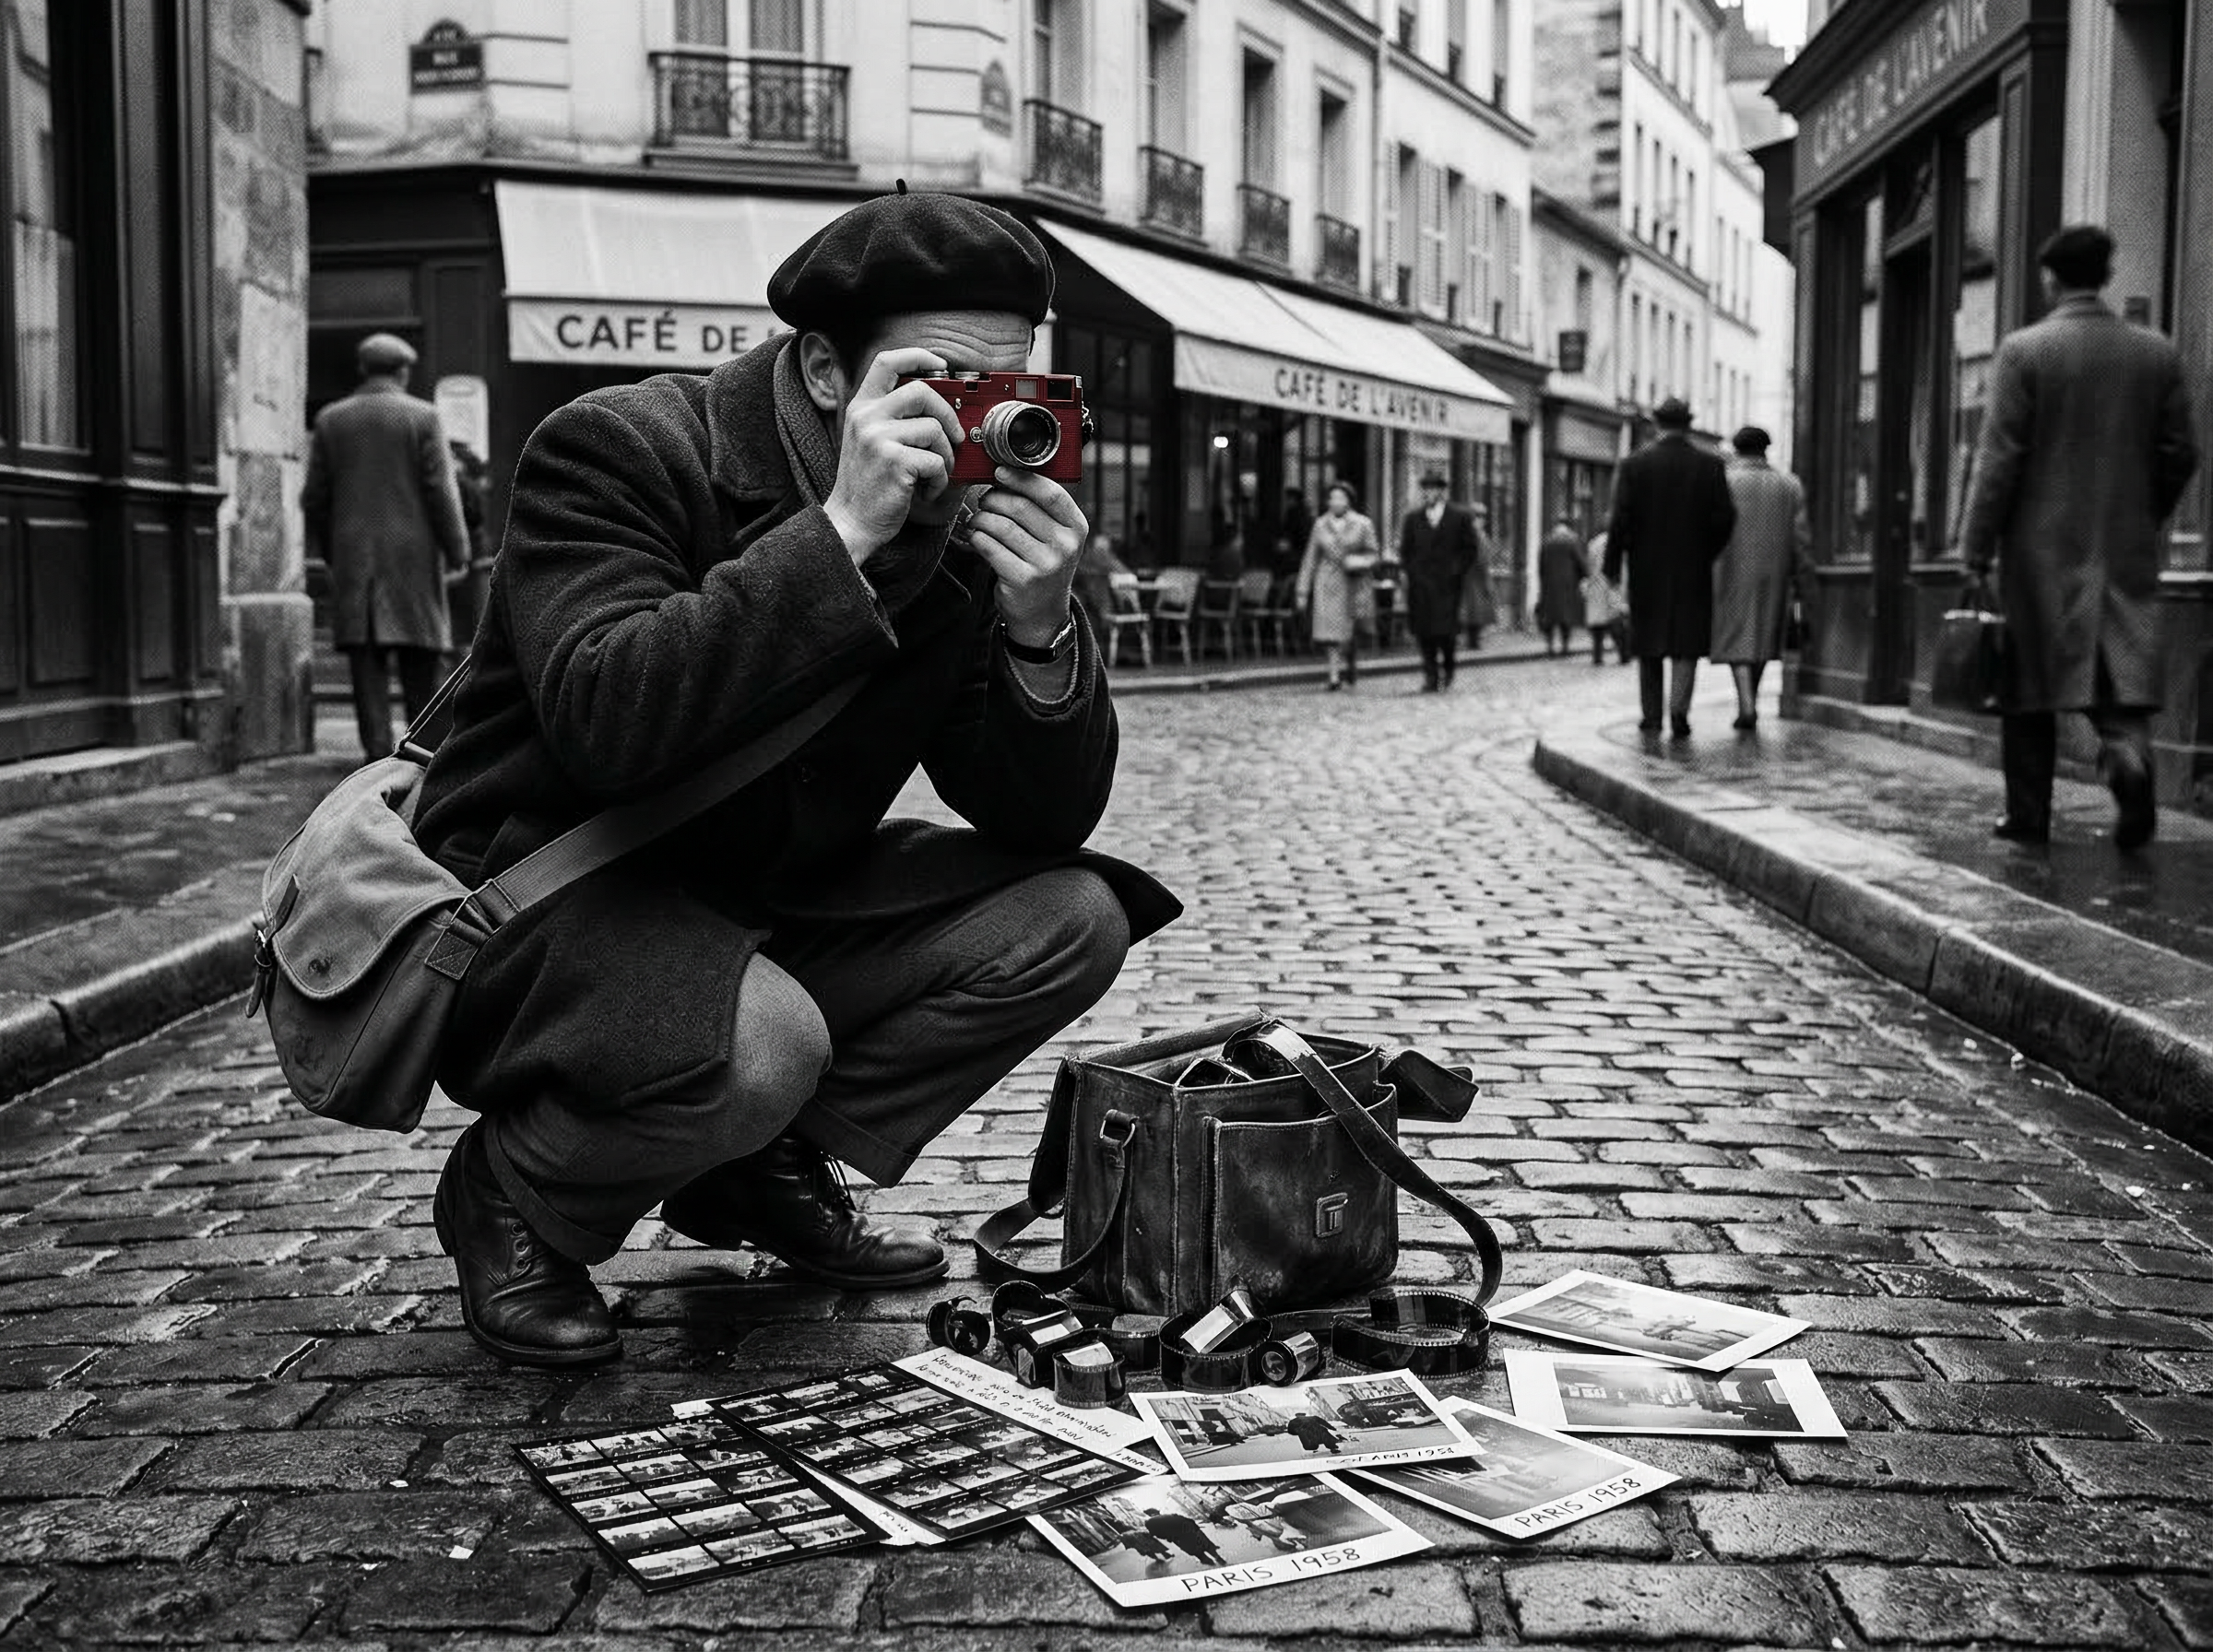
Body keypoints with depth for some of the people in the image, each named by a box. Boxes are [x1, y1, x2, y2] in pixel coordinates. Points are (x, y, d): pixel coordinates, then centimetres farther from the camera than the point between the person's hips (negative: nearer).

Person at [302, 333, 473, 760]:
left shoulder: (330, 420, 6)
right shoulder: (422, 416, -3)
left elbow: (314, 497, 6)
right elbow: (441, 489, -7)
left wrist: (328, 549, 17)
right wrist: (457, 548, -1)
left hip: (352, 554, 2)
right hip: (412, 553, -2)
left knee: (366, 657, 2)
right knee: (422, 658, 5)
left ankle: (377, 747, -1)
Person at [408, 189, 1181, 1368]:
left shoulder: (955, 527, -2)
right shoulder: (616, 450, -17)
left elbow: (1043, 823, -4)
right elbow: (607, 721, -36)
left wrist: (1041, 630, -23)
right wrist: (841, 535, -36)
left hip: (766, 911, 7)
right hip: (532, 912, -6)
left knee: (1066, 917, -7)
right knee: (759, 1044, -35)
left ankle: (763, 1166, 6)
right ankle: (513, 1196, -1)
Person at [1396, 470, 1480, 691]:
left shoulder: (1460, 517, 5)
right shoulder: (1412, 518, 12)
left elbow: (1470, 550, 7)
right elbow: (1405, 550, 15)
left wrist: (1457, 571, -3)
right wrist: (1405, 571, 1)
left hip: (1447, 584, -2)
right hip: (1419, 584, 3)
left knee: (1446, 629, -9)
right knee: (1424, 632, -1)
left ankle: (1448, 664, 18)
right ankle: (1430, 677, 5)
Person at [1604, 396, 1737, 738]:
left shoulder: (1634, 464, -5)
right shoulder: (1709, 465, -2)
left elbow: (1621, 519, -9)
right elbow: (1724, 517, -5)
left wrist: (1612, 565, -1)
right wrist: (1708, 553, 11)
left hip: (1647, 569, 0)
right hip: (1693, 569, 0)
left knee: (1649, 644, 12)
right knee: (1687, 642, 5)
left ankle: (1652, 715, 16)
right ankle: (1679, 708, -13)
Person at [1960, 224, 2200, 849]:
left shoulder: (2023, 351, -7)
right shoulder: (2158, 353, 4)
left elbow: (1999, 458, -10)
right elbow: (2181, 454, 7)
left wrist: (1976, 549, -5)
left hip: (2042, 546, -2)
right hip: (2127, 548, 3)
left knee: (2029, 684, 7)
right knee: (2124, 665, 5)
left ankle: (2028, 815, 12)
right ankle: (2129, 751, -24)